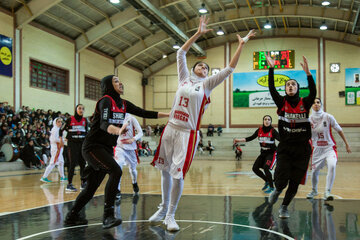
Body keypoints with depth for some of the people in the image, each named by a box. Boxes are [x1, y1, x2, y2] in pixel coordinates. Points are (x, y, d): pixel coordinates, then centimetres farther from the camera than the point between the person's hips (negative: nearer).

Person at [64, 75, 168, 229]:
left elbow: (143, 113, 10)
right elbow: (103, 124, -30)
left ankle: (71, 217, 26)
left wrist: (167, 115, 5)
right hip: (93, 146, -8)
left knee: (92, 186, 11)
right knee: (116, 171, -27)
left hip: (107, 149, 8)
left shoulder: (123, 104, 9)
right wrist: (118, 131, -51)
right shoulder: (105, 101, -15)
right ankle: (108, 216, -25)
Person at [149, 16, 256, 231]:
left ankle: (170, 215, 3)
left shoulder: (207, 84, 7)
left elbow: (229, 69, 1)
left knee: (177, 174, -11)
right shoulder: (184, 78, 13)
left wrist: (241, 45, -2)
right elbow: (181, 53, 11)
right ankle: (163, 208, 27)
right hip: (170, 128, 3)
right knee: (165, 171, 10)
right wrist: (198, 33, 8)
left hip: (188, 133, -3)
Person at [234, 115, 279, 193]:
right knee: (255, 168, 1)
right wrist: (239, 140, 2)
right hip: (263, 153, 6)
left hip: (271, 153, -6)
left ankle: (271, 186, -2)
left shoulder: (273, 131, -14)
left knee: (266, 168, -22)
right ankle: (267, 181, 23)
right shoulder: (259, 130, -1)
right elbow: (250, 138, 6)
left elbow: (280, 138, -27)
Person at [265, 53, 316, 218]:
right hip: (285, 147, -1)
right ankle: (277, 190, 24)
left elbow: (313, 92, -19)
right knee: (282, 179, -12)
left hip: (302, 148, 1)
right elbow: (272, 89, -13)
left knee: (295, 182, 5)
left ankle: (284, 207, 27)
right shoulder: (282, 103, 1)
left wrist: (307, 73, -32)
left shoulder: (305, 103, 0)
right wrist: (271, 68, -23)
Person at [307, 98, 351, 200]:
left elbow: (339, 130, 0)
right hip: (317, 149, 2)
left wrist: (347, 144, 5)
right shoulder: (309, 119, -6)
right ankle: (314, 191, 37)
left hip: (329, 148, -2)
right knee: (314, 171, 8)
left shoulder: (328, 117, -11)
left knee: (332, 166, -28)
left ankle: (327, 192, -20)